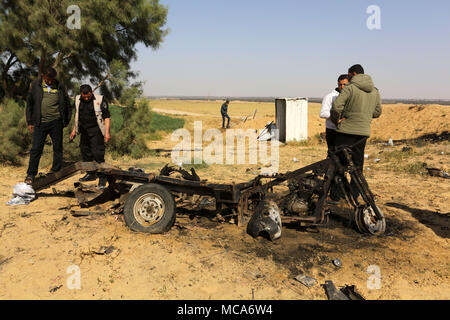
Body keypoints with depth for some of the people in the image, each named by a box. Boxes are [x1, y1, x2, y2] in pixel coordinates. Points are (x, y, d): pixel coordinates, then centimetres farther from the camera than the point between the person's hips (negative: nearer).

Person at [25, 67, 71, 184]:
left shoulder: (60, 87, 6)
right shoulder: (35, 85, 4)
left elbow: (67, 103, 15)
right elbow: (29, 103, 6)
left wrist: (66, 120, 11)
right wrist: (30, 122, 3)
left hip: (56, 122, 1)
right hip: (40, 123, -1)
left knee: (58, 147, 6)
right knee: (36, 148, -2)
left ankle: (56, 171, 19)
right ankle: (31, 174, 5)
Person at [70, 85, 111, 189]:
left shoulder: (100, 100, -9)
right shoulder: (78, 100, 9)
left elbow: (107, 117, -7)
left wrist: (107, 132, -13)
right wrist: (74, 130, 22)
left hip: (96, 131, -6)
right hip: (84, 131, 6)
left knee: (98, 154, -10)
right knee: (85, 152, 12)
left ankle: (102, 178, -2)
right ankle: (91, 174, 27)